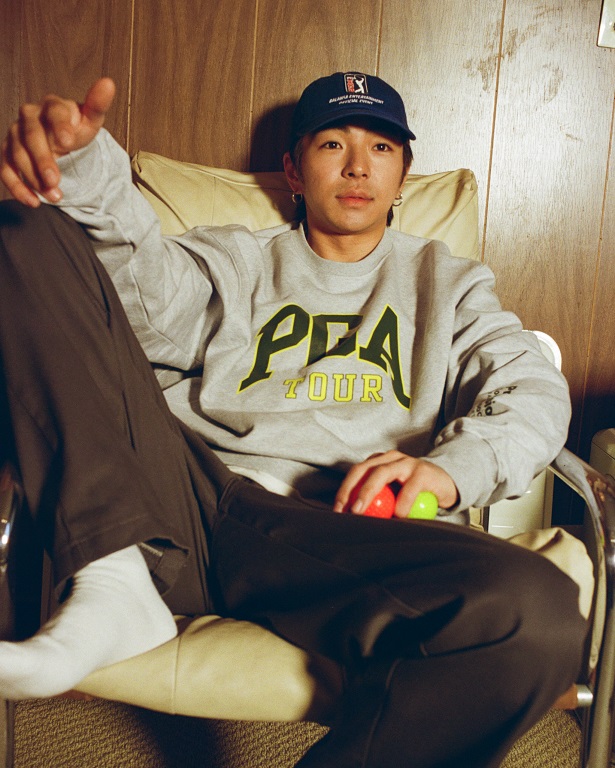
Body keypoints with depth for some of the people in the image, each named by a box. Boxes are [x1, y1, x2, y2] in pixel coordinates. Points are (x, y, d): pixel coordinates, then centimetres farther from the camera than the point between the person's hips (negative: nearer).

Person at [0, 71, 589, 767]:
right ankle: (114, 584, -24)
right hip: (183, 504, 2)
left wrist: (451, 464, -10)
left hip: (340, 531, -1)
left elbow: (533, 392, 13)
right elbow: (145, 289, 4)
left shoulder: (445, 283, 27)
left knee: (540, 616, -35)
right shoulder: (234, 262, 26)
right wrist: (82, 167, -18)